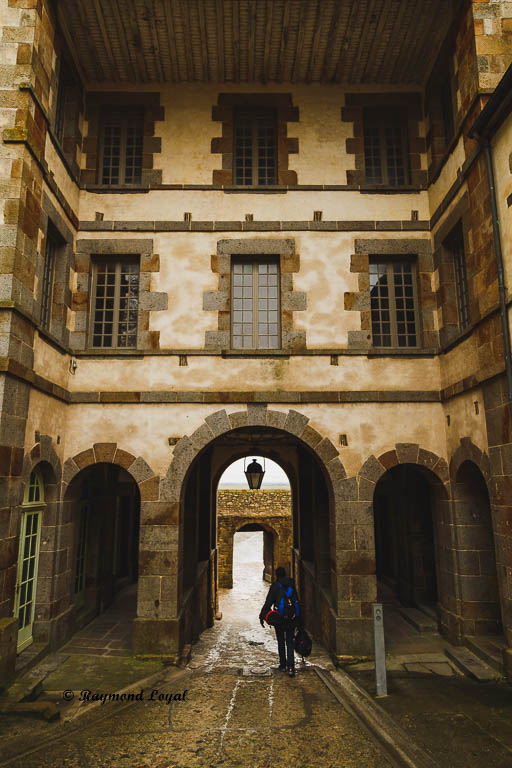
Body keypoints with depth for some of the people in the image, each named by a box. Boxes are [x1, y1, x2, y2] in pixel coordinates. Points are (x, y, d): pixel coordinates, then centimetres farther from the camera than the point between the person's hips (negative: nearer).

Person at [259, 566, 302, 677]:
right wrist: (300, 620, 18)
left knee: (281, 642, 14)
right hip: (292, 619, 3)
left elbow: (268, 602, -12)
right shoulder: (292, 585, 6)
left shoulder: (275, 586, -7)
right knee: (290, 643, 5)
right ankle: (290, 666, -9)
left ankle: (283, 665, 20)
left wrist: (262, 616, -8)